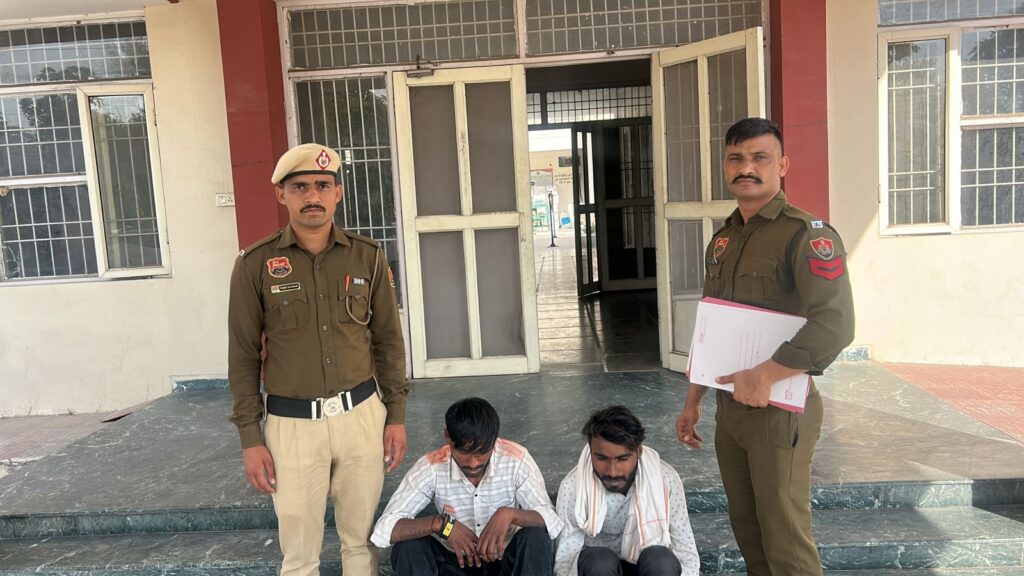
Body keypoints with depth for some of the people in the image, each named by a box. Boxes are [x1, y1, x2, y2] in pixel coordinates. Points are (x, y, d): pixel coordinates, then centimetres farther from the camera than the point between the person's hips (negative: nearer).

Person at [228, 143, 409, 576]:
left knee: (361, 539, 14)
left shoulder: (367, 257, 1)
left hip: (362, 414, 2)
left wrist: (396, 414, 5)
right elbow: (243, 356, -1)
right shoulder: (255, 264, -5)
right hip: (292, 423, -1)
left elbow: (388, 339, 7)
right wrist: (250, 437, -3)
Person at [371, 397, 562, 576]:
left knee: (535, 538, -32)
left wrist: (509, 514, -41)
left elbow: (551, 520, -22)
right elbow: (384, 529, -24)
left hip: (506, 560, 0)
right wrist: (439, 523, -39)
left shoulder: (516, 459, -21)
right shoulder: (431, 467, -20)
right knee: (407, 547, -27)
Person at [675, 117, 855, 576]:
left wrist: (763, 377, -23)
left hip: (779, 410, -7)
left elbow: (835, 324, -26)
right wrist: (693, 400, 18)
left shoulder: (806, 234, -13)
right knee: (746, 529, 18)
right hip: (729, 406, 8)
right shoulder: (722, 239, 11)